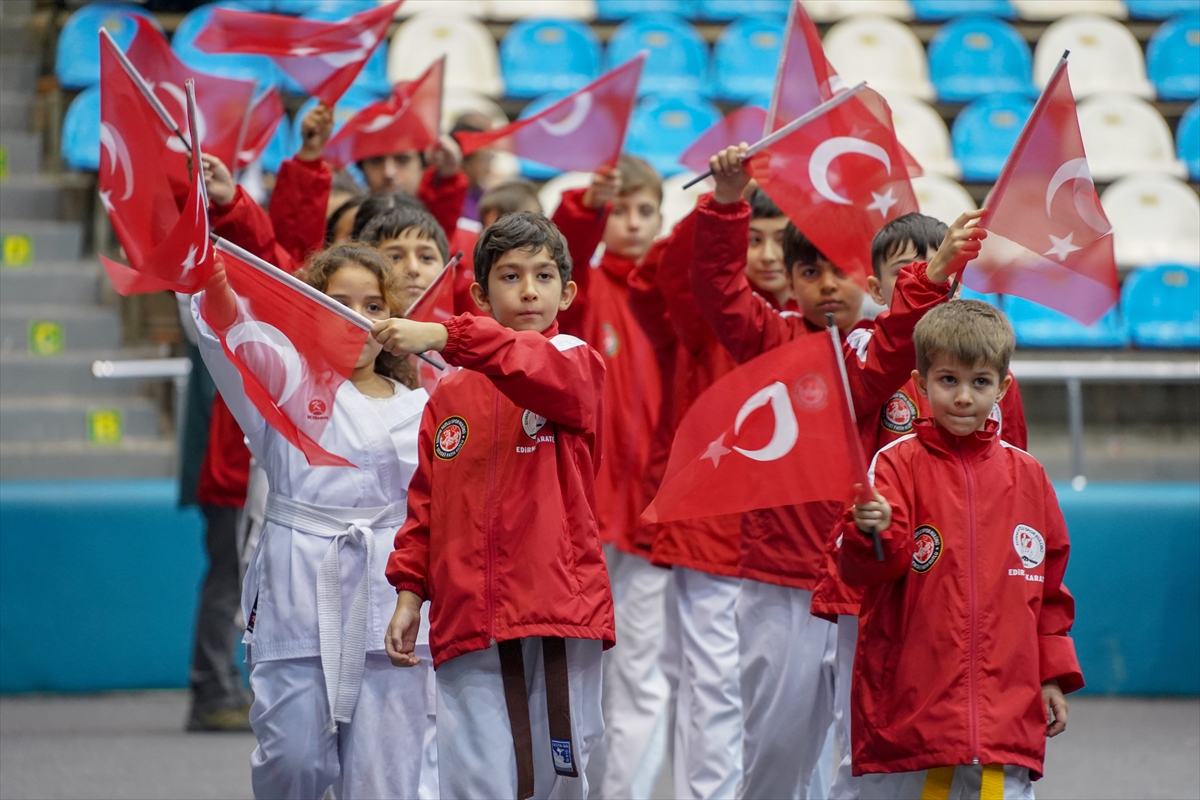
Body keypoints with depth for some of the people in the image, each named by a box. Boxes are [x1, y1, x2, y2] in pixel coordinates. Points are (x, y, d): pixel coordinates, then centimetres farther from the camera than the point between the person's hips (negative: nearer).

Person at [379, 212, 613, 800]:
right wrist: (408, 593, 8)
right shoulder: (449, 397, 13)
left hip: (559, 615, -2)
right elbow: (425, 505, 18)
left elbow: (545, 370, -22)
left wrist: (444, 338, -32)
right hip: (468, 623, 2)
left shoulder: (577, 365, 3)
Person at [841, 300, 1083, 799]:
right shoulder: (899, 463, -2)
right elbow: (860, 570, -12)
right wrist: (873, 534, -33)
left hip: (1006, 715, 3)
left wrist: (1053, 675, 15)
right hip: (908, 710, -3)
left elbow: (1049, 588, 19)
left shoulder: (1026, 476, 10)